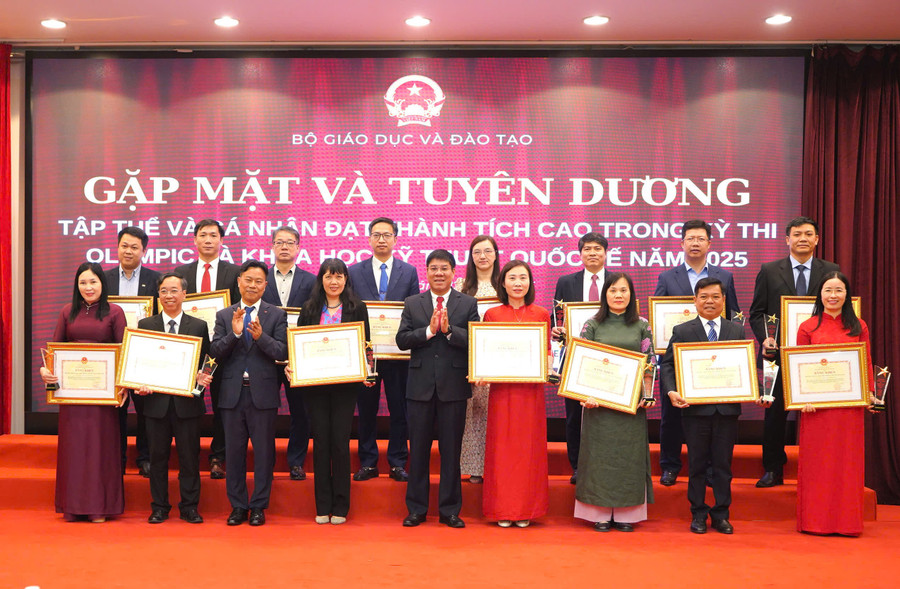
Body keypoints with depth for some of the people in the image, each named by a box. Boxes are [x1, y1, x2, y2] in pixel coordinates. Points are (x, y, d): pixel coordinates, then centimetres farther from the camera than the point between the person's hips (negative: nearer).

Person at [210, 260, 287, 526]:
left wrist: (260, 336, -22)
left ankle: (258, 506, 15)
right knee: (234, 451, 8)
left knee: (263, 451, 3)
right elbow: (214, 351, -2)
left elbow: (282, 352, -7)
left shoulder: (277, 315, 4)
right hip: (232, 393, 2)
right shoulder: (224, 316, 9)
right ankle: (238, 506, 20)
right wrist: (234, 334, -17)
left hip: (262, 392, -2)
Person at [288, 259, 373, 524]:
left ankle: (340, 506, 10)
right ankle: (322, 506, 14)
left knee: (340, 442, -1)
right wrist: (291, 365, -9)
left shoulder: (357, 308, 4)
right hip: (314, 383, 2)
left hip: (345, 384, -2)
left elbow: (365, 344, 3)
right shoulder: (310, 308, 9)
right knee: (320, 442, 5)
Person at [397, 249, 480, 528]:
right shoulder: (412, 303, 8)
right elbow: (401, 340, -2)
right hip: (420, 386, 1)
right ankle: (416, 508, 19)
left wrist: (448, 329, -19)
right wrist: (429, 330, -15)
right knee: (418, 449, 8)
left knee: (451, 450, 6)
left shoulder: (468, 304, 4)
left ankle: (450, 510, 17)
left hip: (453, 387, -1)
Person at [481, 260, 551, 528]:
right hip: (502, 388, 0)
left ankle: (526, 509, 14)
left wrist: (547, 368, -10)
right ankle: (503, 509, 12)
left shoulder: (541, 314, 6)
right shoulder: (492, 315, 5)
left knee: (529, 446, 3)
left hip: (531, 389, 0)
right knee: (502, 447, 2)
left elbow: (547, 351, 10)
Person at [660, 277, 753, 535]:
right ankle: (698, 514, 19)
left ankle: (721, 514, 20)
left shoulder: (737, 330, 9)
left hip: (727, 408, 2)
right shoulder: (682, 331, 2)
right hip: (695, 408, -1)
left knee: (723, 463, 9)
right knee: (697, 464, 8)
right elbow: (667, 364, -2)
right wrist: (671, 391, -18)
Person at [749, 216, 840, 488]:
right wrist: (765, 338, -10)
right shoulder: (769, 271, 5)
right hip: (778, 353, 0)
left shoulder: (831, 271, 7)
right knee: (775, 412, 5)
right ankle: (773, 470, 16)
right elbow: (757, 312, 6)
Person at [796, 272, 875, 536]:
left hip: (850, 403, 1)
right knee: (816, 461, 4)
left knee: (848, 460, 6)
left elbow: (867, 365, 7)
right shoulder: (807, 327, 3)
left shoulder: (859, 327, 7)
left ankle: (847, 520, 16)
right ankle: (815, 521, 12)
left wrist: (869, 393, -5)